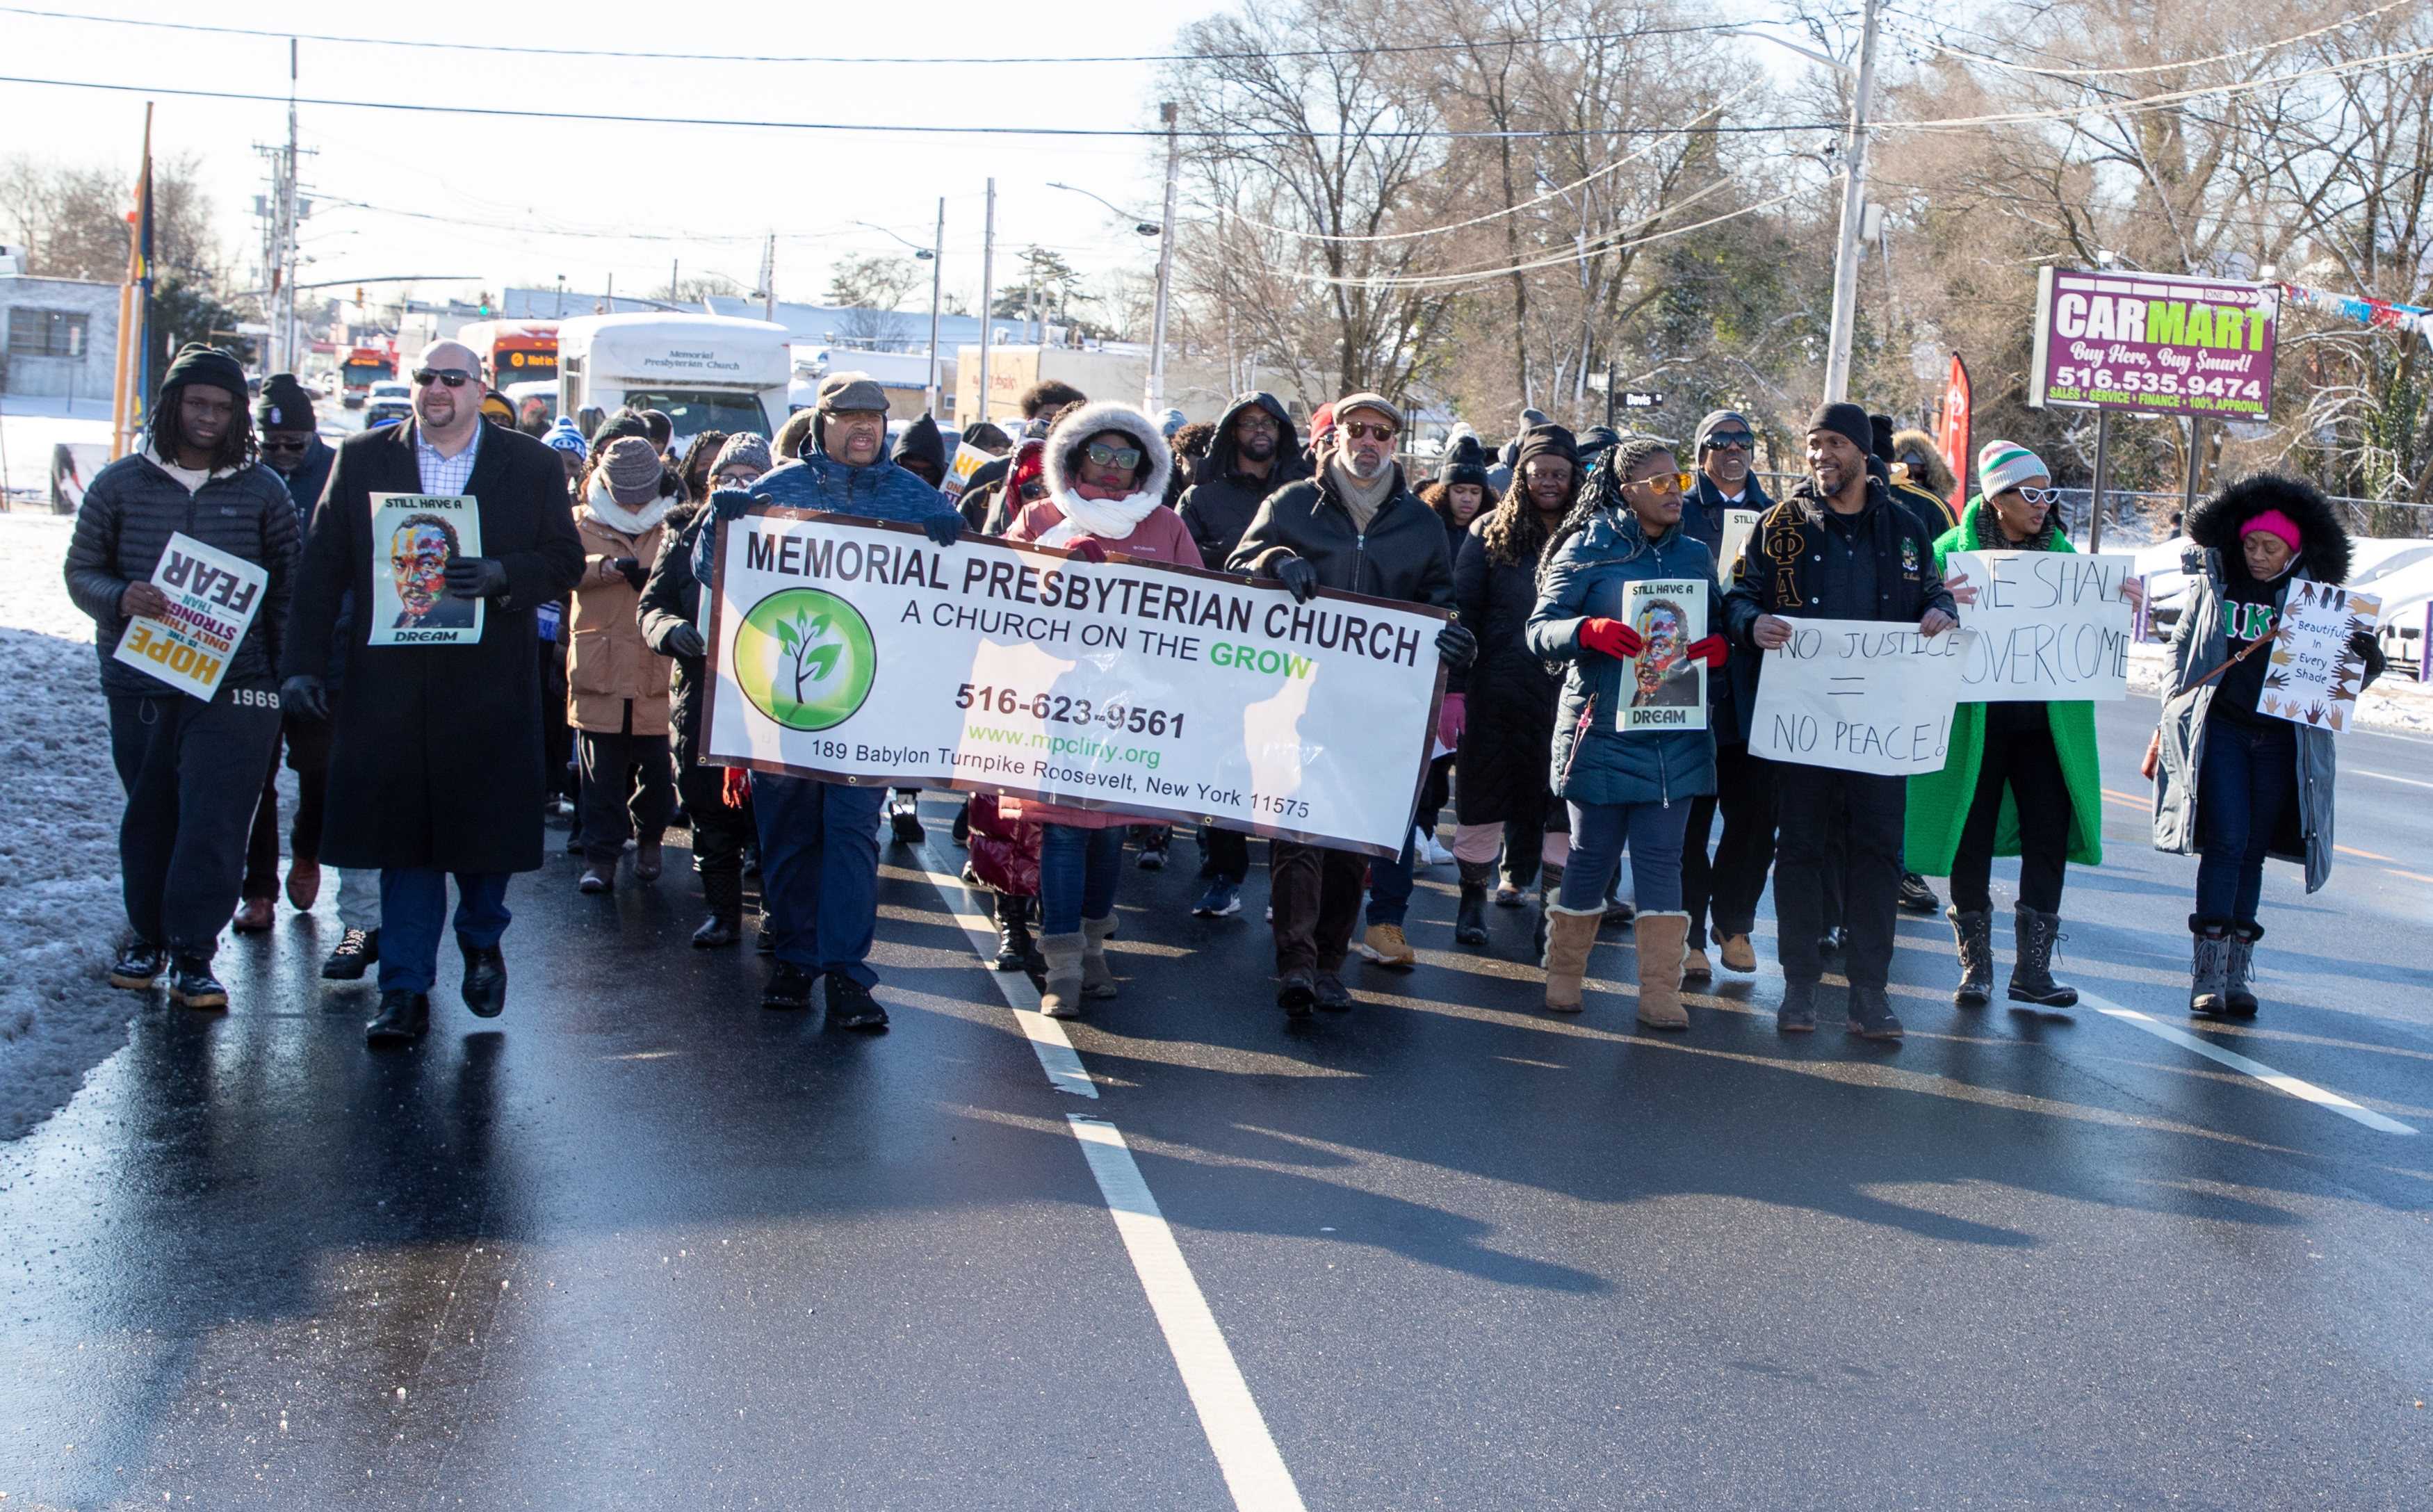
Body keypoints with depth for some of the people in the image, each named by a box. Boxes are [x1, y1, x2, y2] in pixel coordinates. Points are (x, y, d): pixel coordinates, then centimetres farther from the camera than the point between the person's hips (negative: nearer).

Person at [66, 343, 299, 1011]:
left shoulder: (263, 490, 5)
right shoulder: (120, 485, 6)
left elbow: (288, 588, 7)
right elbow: (81, 569, 9)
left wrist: (289, 677, 0)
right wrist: (119, 598, -13)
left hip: (233, 686, -2)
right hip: (139, 686, 2)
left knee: (213, 822, -8)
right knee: (149, 817, 10)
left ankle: (192, 954, -1)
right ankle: (147, 936, 26)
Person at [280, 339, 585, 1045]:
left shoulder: (530, 465, 6)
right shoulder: (363, 459, 8)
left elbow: (566, 559, 4)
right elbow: (322, 567, 6)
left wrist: (501, 575, -16)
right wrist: (302, 661, -1)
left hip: (491, 686, 0)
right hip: (390, 681, 0)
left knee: (489, 824, 6)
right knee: (402, 839, 1)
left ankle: (481, 941, 35)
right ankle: (404, 992, 8)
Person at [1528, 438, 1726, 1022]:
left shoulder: (1696, 555, 12)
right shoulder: (1588, 549, -1)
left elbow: (1717, 630, 18)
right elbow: (1540, 629, -6)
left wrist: (1720, 647, -6)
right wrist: (1590, 631, -26)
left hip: (1675, 735, 3)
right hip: (1602, 728, -3)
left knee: (1661, 859, 1)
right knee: (1593, 856, 4)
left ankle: (1660, 991, 5)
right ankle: (1563, 975, 21)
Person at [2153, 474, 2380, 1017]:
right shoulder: (2211, 583, 5)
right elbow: (2182, 646, 13)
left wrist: (2365, 660, -17)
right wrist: (2171, 717, 9)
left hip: (2282, 739, 1)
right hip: (2219, 728, -1)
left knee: (2254, 851, 6)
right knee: (2225, 842, -10)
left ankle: (2238, 975, 13)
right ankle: (2208, 974, -9)